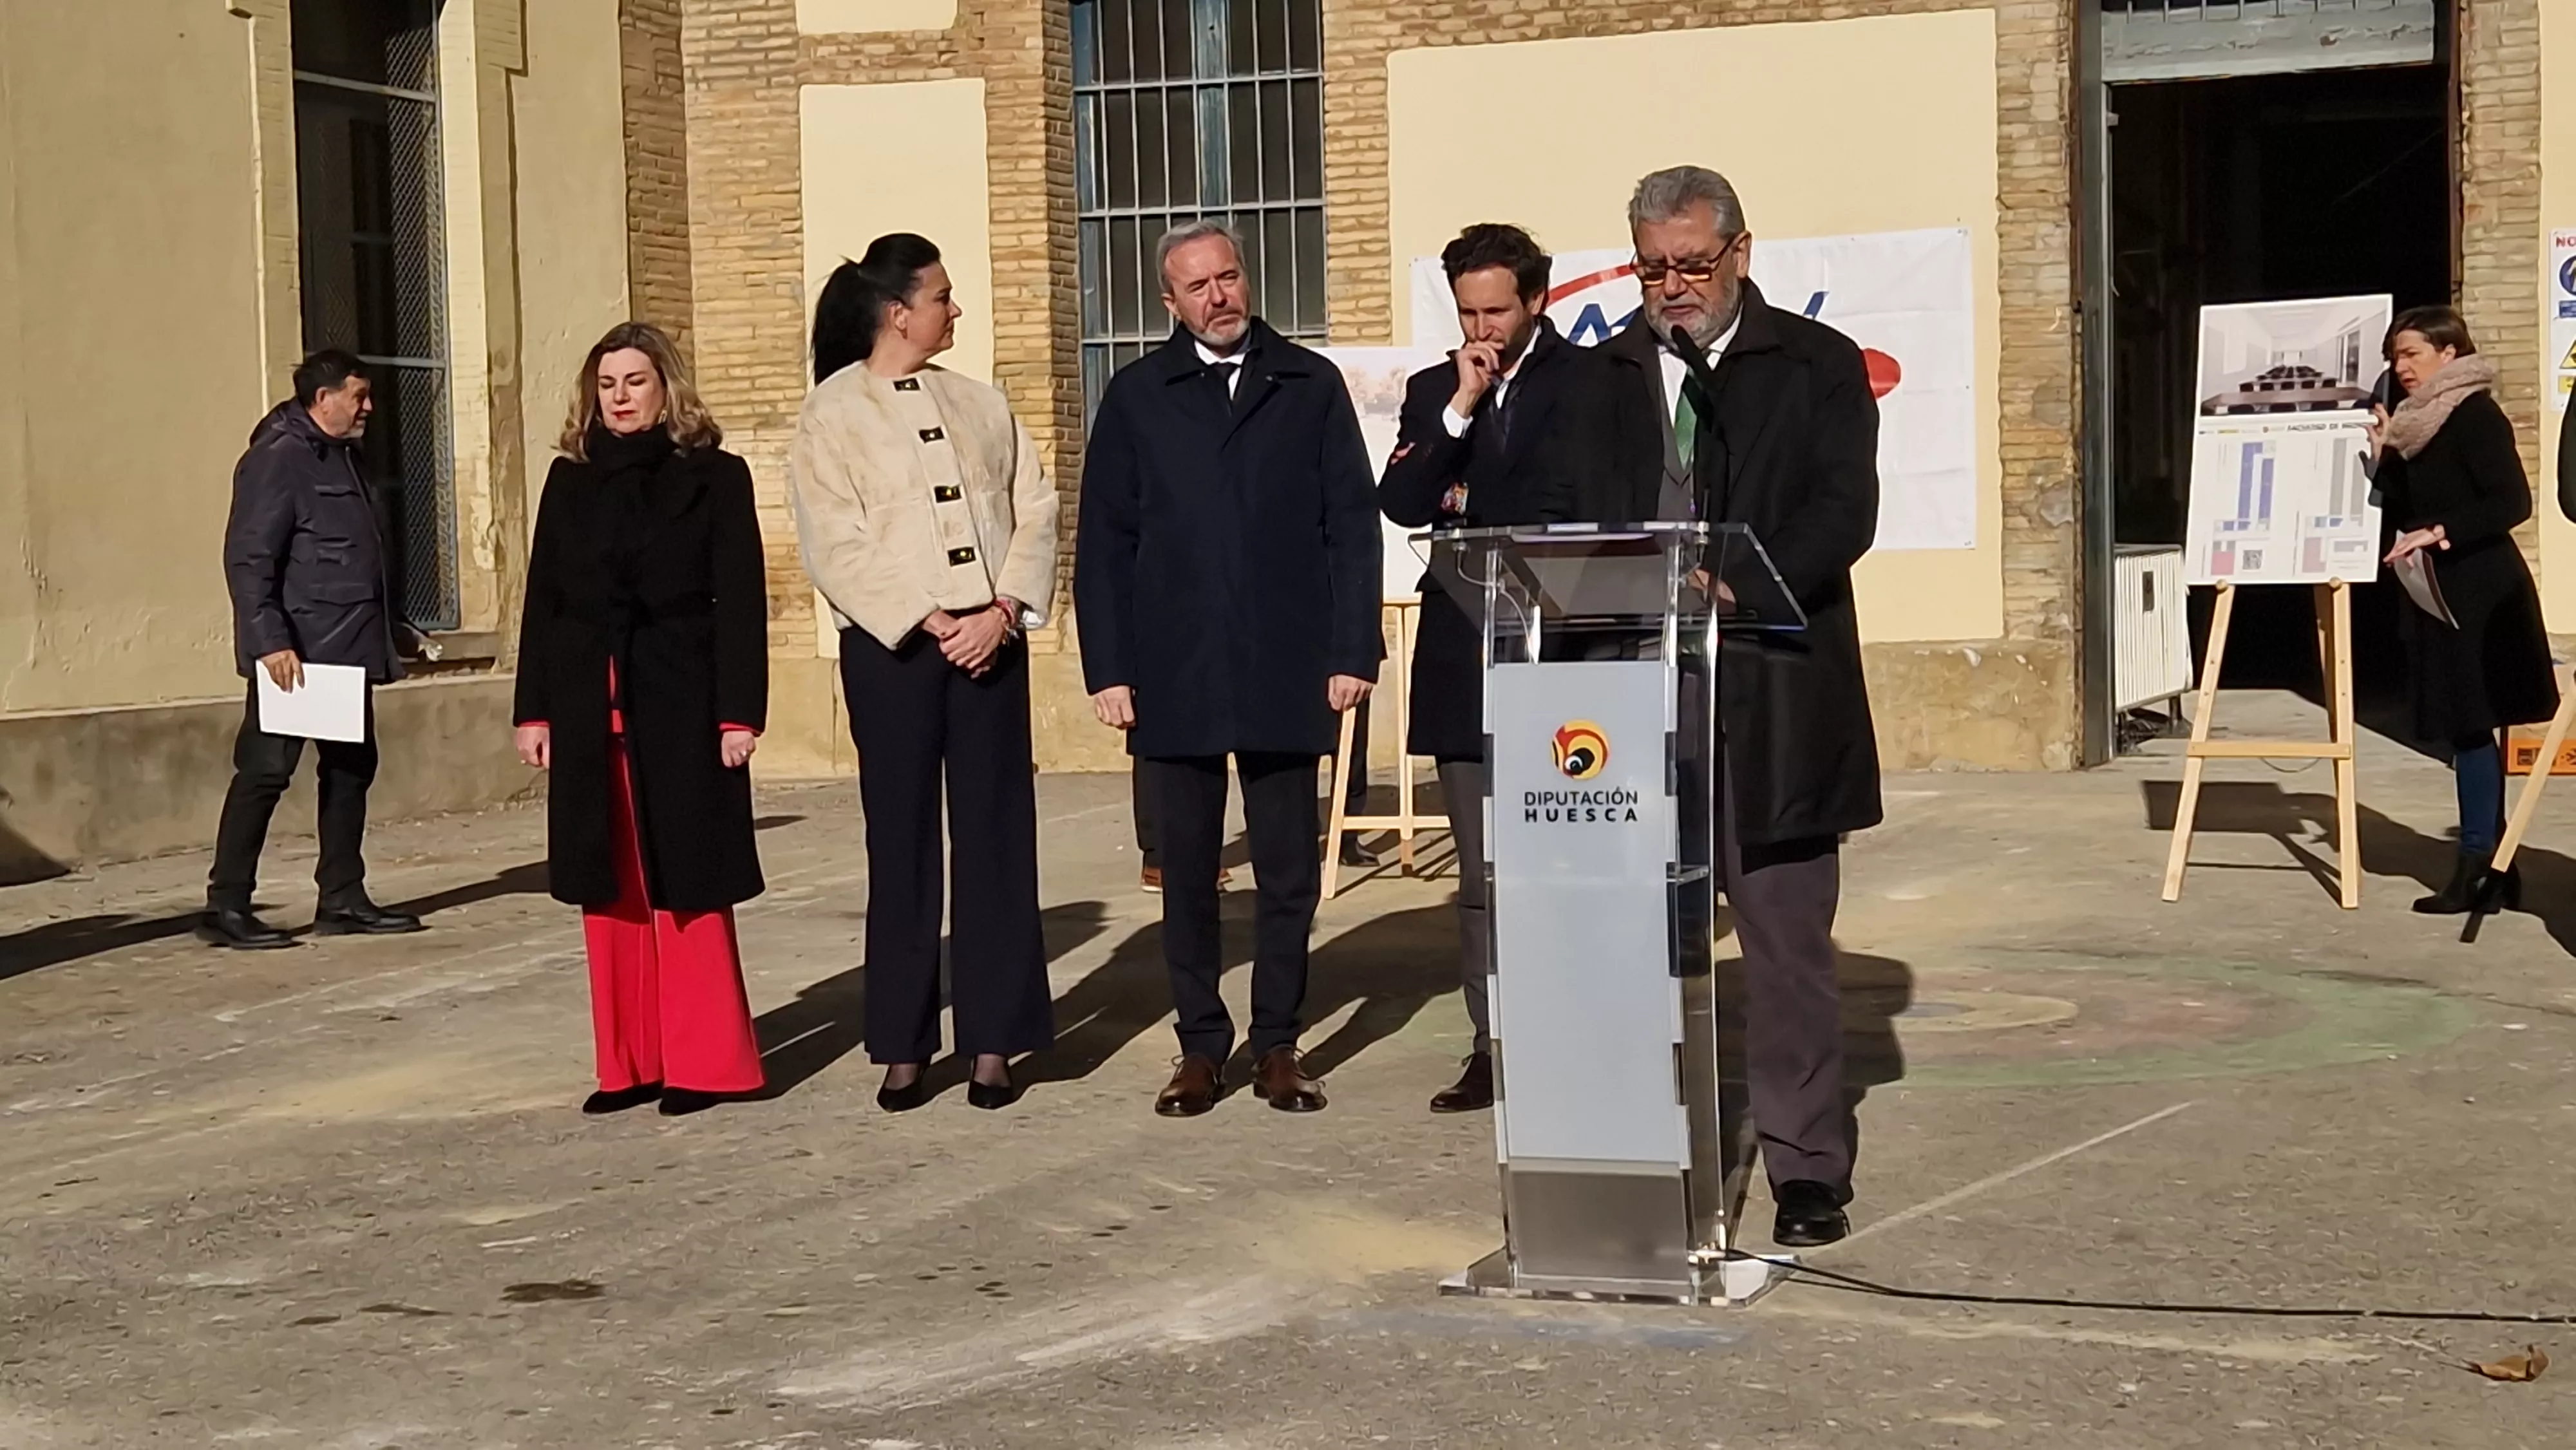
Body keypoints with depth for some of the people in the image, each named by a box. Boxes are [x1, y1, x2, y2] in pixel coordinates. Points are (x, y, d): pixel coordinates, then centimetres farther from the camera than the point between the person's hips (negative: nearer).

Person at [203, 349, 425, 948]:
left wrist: (384, 639, 18)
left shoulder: (345, 458, 17)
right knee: (265, 772, -6)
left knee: (351, 768, 12)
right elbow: (248, 558, -17)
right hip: (296, 654, -10)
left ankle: (342, 899, 20)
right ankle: (226, 907, -2)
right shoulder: (278, 459, -11)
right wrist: (269, 641, -24)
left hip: (346, 651, 10)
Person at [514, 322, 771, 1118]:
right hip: (590, 707, 4)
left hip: (681, 703, -4)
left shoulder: (714, 476, 0)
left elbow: (741, 600, -3)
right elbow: (543, 599, 11)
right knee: (609, 889, 6)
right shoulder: (570, 480, 11)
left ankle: (703, 1062, 7)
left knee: (687, 886, -1)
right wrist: (534, 709, 6)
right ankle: (630, 1063, 13)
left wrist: (740, 712, -10)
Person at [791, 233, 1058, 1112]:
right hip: (892, 647, -3)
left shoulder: (980, 405, 13)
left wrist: (1004, 609, -9)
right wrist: (928, 624, -13)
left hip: (991, 642, 3)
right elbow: (835, 547, -7)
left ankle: (994, 1042, 9)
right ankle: (903, 1050, 9)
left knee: (997, 840, 2)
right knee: (902, 846, 2)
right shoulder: (831, 413, 0)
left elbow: (1035, 511, 6)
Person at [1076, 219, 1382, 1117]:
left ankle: (1277, 1046, 15)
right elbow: (1104, 540, 5)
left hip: (1286, 671, 0)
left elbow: (1351, 525, 3)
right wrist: (1107, 669, -2)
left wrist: (1353, 650, -5)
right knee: (1187, 870, 6)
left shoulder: (1310, 386, 5)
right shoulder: (1138, 396, 7)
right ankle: (1201, 1045, 15)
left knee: (1289, 868, 5)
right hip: (1176, 673, 0)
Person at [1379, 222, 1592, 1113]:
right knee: (1482, 872, 6)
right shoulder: (1433, 391, 13)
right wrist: (1460, 408, -9)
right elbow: (1402, 505, 0)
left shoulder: (1586, 382, 1)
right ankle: (1494, 1045, 10)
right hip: (1464, 661, 4)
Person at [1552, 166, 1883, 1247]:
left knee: (1786, 943, 0)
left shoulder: (1817, 367, 5)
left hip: (1772, 701, -3)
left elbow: (1842, 512, -6)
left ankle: (1807, 1170, 6)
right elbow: (1567, 519, 12)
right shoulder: (1603, 380, 16)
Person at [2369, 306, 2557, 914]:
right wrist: (2383, 453, 6)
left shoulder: (2475, 415, -10)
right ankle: (2493, 867, 13)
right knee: (2469, 727, 9)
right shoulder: (2417, 425, 16)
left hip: (2478, 594, -9)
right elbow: (2403, 513, 16)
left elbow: (2512, 502, -19)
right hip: (2441, 592, 9)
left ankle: (2478, 866, -6)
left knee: (2471, 724, -9)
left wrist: (2439, 533, -23)